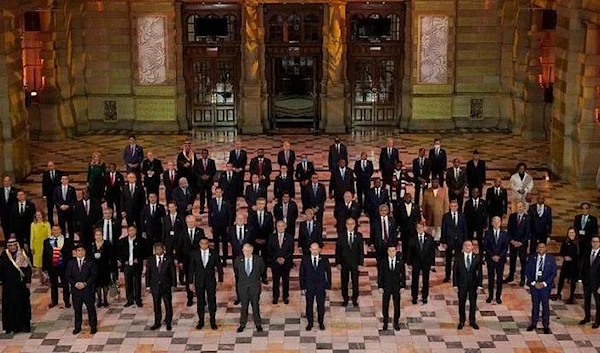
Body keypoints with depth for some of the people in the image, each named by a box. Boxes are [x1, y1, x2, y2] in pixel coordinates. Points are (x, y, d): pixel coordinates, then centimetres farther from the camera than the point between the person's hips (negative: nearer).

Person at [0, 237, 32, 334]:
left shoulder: (23, 255, -1)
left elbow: (28, 269, 1)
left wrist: (28, 281, -3)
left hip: (21, 284, 1)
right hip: (9, 286, -1)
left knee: (23, 304, 7)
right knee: (10, 306, 2)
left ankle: (24, 325, 18)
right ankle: (11, 327, 9)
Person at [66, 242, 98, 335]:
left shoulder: (90, 262, 0)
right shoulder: (71, 263, 6)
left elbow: (94, 275, -5)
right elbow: (68, 276, 3)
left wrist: (85, 283, -14)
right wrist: (75, 284, -12)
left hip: (88, 289, -2)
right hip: (76, 290, 2)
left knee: (91, 308, 3)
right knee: (77, 309, 7)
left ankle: (93, 326, 13)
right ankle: (77, 327, 18)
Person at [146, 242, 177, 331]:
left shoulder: (169, 258, -4)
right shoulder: (150, 259, 1)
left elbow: (173, 272, -2)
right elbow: (148, 273, 4)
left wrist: (173, 284, -5)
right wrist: (148, 285, 1)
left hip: (166, 285, -1)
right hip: (155, 286, 2)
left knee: (168, 305, 4)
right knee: (156, 305, 10)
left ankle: (168, 323, 17)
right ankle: (157, 322, 22)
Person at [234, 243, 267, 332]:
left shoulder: (258, 260, -8)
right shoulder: (238, 260, -6)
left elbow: (263, 272, 8)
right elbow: (236, 273, 10)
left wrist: (264, 280, 20)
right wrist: (237, 284, 17)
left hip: (255, 286, -1)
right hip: (242, 287, 1)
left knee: (255, 306, 8)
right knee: (244, 306, 9)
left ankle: (258, 324, 22)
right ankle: (242, 324, 22)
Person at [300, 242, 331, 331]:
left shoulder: (324, 260, -4)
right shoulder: (305, 260, -5)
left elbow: (328, 273, 1)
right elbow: (302, 274, -2)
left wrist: (328, 286, -4)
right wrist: (302, 287, -5)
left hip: (320, 287, 0)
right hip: (309, 286, 0)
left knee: (321, 305, 9)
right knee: (309, 305, 9)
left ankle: (321, 322, 27)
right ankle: (310, 323, 25)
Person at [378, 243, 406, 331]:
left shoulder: (400, 261, -7)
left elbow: (403, 274, -2)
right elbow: (381, 274, -4)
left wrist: (403, 286, -4)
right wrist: (380, 286, -6)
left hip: (396, 287, 0)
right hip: (386, 287, 0)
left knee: (397, 305, 10)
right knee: (385, 305, 8)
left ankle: (396, 323, 25)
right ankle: (385, 322, 24)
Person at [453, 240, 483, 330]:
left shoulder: (477, 257, -4)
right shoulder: (458, 257, -6)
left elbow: (479, 272, -1)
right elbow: (455, 271, -4)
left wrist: (479, 284, -5)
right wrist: (455, 284, -8)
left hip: (473, 284, 1)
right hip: (462, 284, 0)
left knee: (473, 303, 11)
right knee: (461, 303, 10)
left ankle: (472, 321, 27)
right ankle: (461, 321, 25)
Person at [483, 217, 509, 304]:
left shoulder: (504, 234, 4)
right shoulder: (488, 233, 1)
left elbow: (506, 247, 1)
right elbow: (485, 246, -2)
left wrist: (499, 256, -12)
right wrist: (492, 256, -12)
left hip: (501, 259, 0)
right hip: (490, 259, 0)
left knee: (499, 278, 3)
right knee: (490, 277, 4)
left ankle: (498, 296, 11)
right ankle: (490, 295, 12)